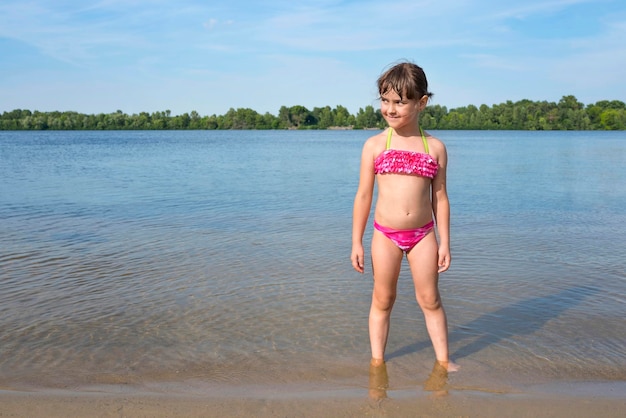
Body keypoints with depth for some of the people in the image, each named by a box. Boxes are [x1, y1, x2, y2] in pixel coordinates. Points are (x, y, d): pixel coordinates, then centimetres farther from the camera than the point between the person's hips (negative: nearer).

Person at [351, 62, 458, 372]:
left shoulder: (435, 147, 0)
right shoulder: (375, 145, -3)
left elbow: (440, 197, 5)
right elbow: (363, 196, 0)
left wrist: (444, 242, 4)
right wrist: (356, 243, 0)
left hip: (423, 233, 1)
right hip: (385, 234, 0)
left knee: (430, 300, 11)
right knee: (382, 300, 11)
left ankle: (443, 360, 27)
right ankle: (377, 361, 25)